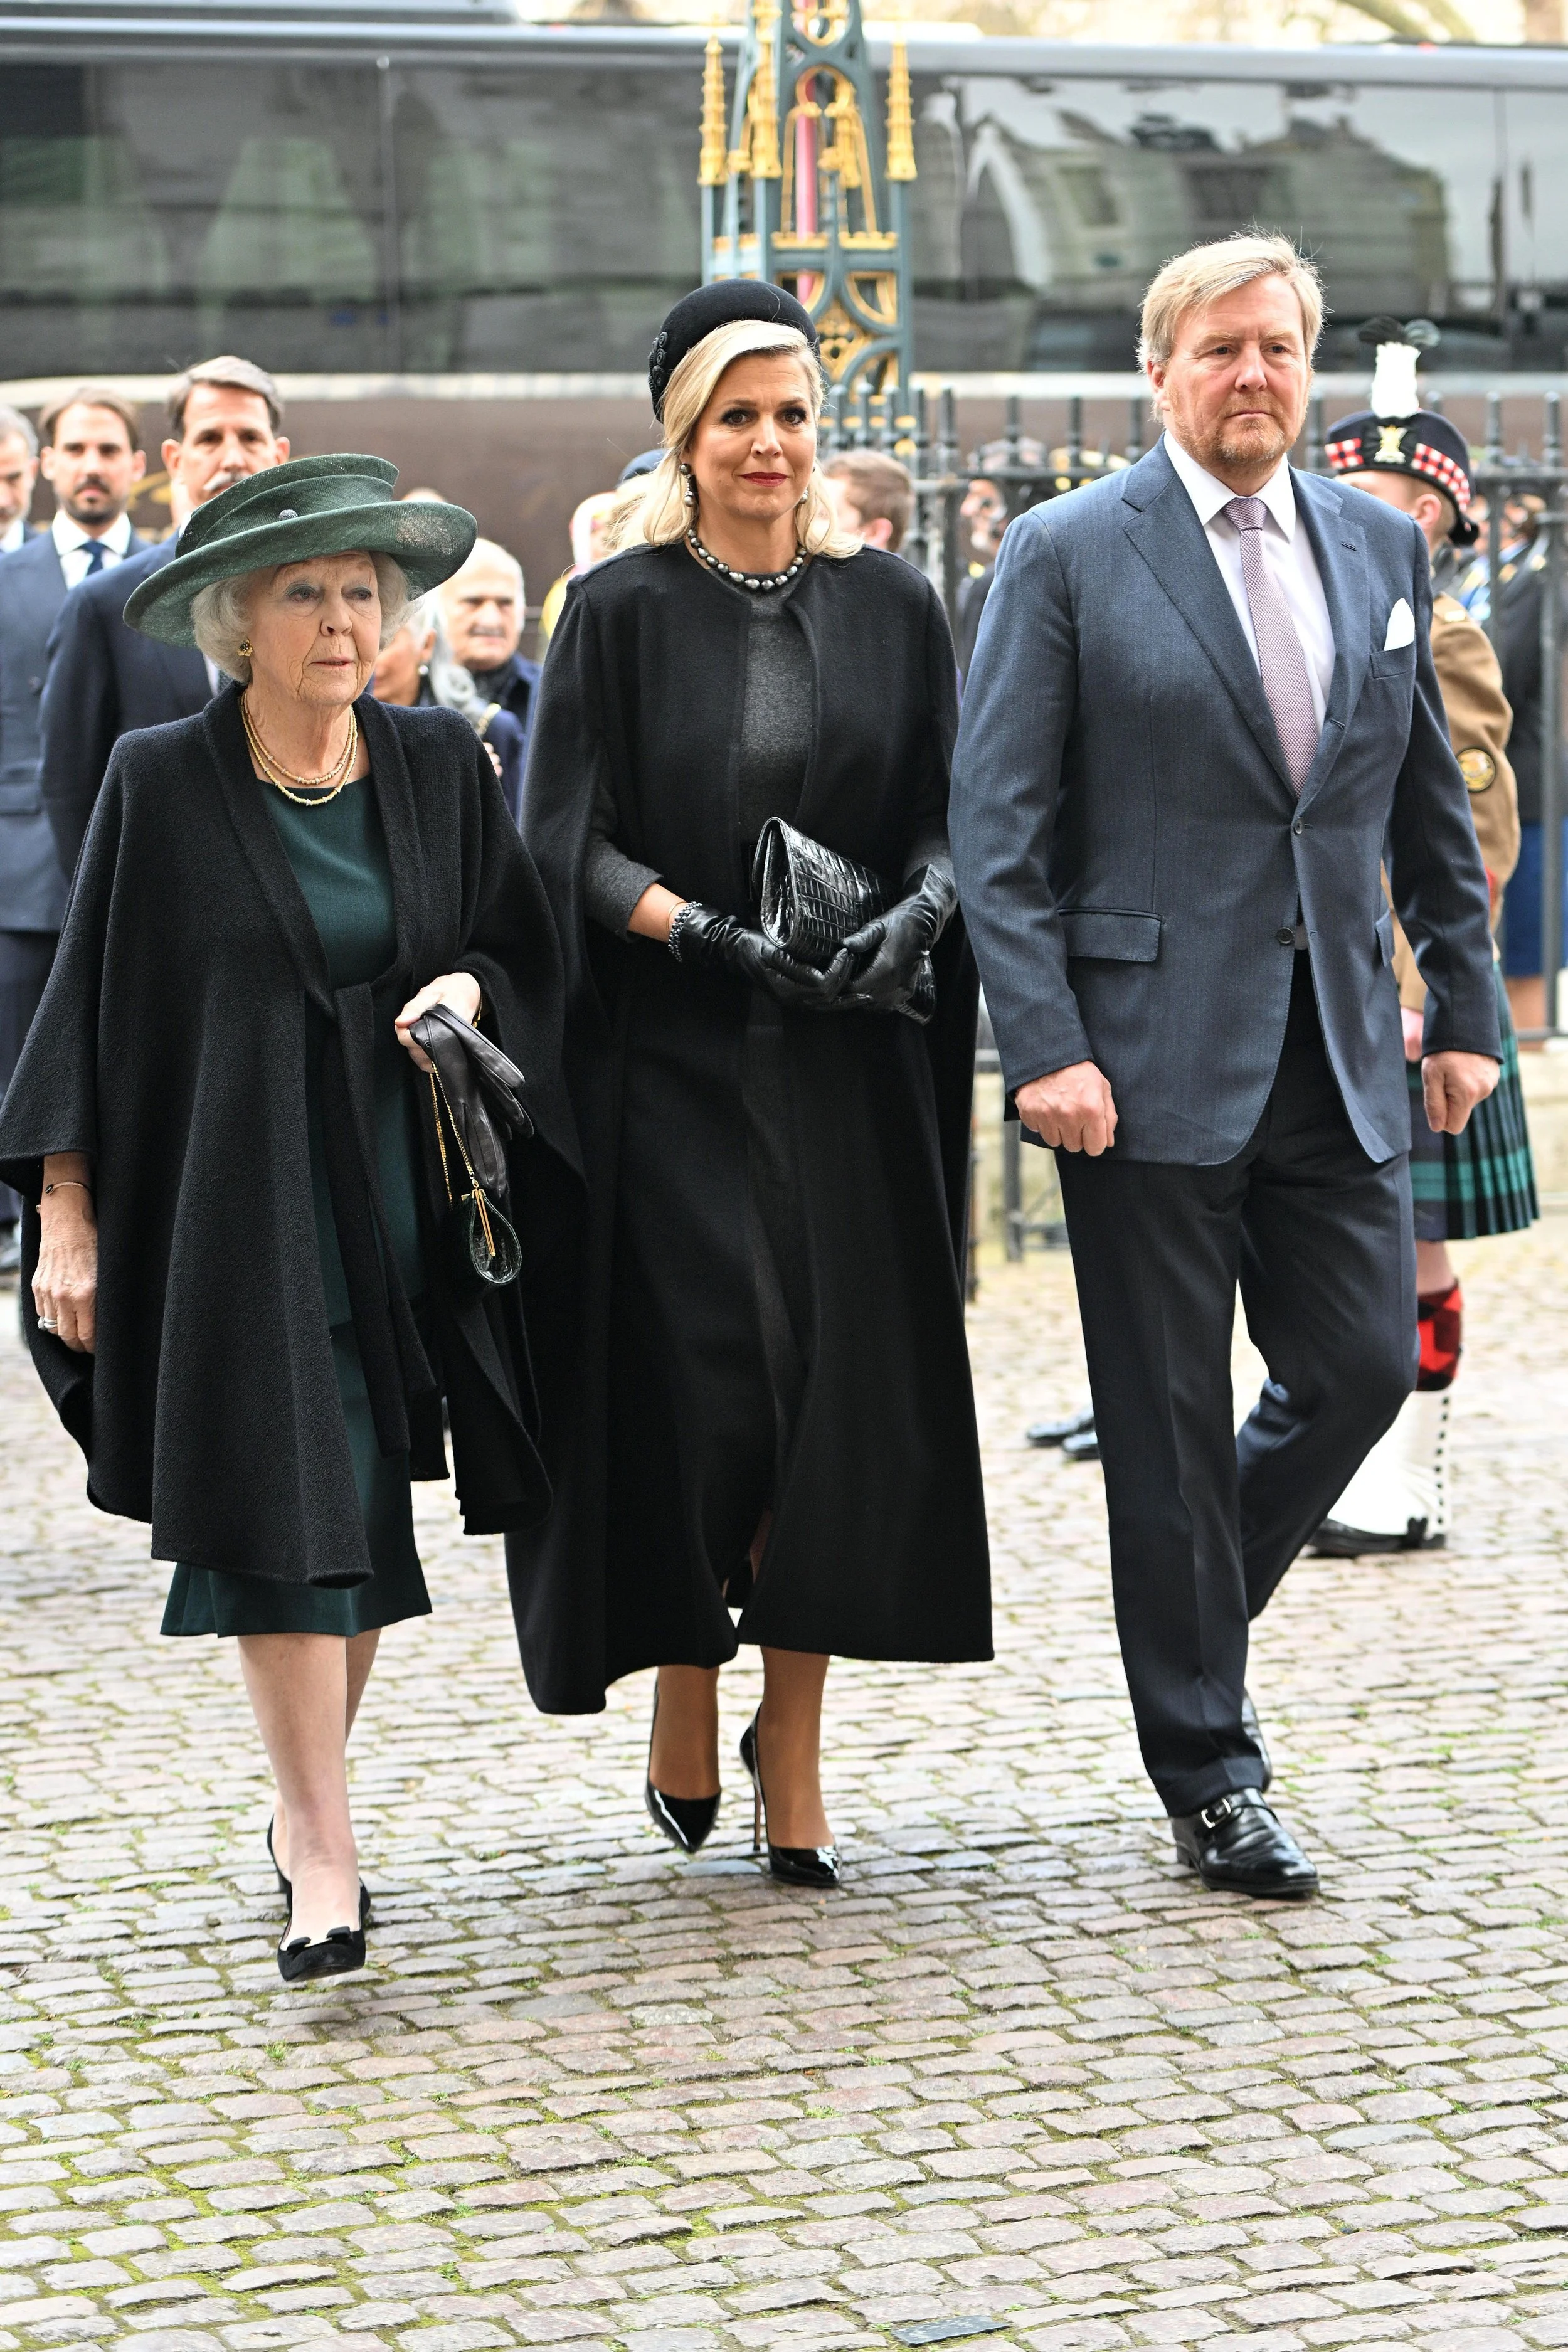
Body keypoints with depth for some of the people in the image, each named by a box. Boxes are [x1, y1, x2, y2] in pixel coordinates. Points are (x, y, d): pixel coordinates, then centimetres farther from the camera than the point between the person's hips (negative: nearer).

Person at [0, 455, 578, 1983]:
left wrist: (470, 989, -9)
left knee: (358, 1509, 6)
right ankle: (323, 1855, -8)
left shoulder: (439, 764, 6)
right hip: (228, 1201, -3)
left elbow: (521, 942, 14)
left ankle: (305, 1802, 23)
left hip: (395, 1194, 3)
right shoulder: (162, 783, -2)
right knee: (283, 1505, -10)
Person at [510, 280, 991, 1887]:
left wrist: (916, 910, -11)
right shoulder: (621, 611, 0)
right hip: (675, 1060, -2)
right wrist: (703, 928, -19)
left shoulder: (891, 605, 9)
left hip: (852, 1067, 3)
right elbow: (574, 840, -4)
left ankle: (794, 1741, 11)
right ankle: (685, 1693, 16)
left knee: (847, 1388, -2)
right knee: (708, 1380, -9)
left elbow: (947, 813, 9)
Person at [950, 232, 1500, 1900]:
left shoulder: (1381, 548, 11)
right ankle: (1207, 1776, 14)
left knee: (1363, 1365, 3)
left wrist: (1465, 1006, 10)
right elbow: (997, 825, -7)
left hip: (1338, 1055, 5)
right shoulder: (1067, 555, -4)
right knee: (1171, 1420, 2)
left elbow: (1432, 805, 16)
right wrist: (1045, 1047, -15)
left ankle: (1191, 1609, 30)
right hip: (1153, 1055, -4)